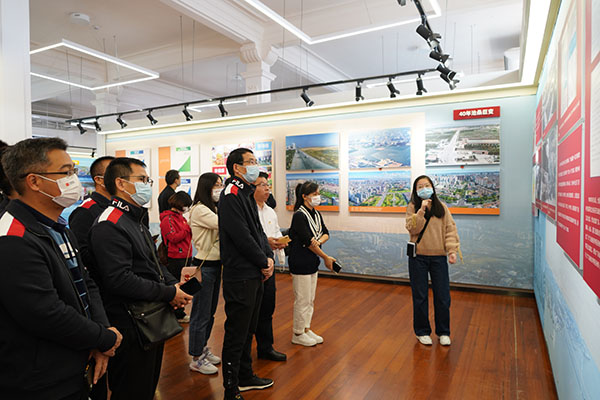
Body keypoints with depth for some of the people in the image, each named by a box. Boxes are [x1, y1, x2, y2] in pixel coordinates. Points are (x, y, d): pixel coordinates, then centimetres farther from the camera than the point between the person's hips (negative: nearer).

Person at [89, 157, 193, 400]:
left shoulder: (136, 220, 15)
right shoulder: (110, 225, -19)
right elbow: (120, 280, -27)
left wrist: (174, 283, 2)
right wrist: (169, 293, -20)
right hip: (131, 329, -10)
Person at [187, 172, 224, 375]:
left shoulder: (213, 210, 13)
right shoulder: (199, 210, -16)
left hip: (215, 265, 9)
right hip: (204, 266, -9)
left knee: (210, 312, 19)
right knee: (201, 314, 3)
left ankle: (203, 349, 35)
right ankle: (196, 359, 17)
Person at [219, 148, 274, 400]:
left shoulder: (246, 194, 16)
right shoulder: (231, 195, -15)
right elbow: (241, 236, -21)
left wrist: (269, 257, 2)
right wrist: (263, 262, -11)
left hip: (255, 275, 10)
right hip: (240, 277, -10)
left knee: (248, 329, 21)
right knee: (236, 333, 2)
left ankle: (245, 376, 37)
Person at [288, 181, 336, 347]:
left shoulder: (316, 214, 8)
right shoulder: (299, 215, -17)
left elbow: (326, 233, 6)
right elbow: (307, 241, -20)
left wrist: (319, 241, -17)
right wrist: (326, 257, -13)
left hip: (312, 262, 8)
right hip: (300, 263, -8)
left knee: (310, 299, 16)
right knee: (302, 300, 1)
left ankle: (306, 329, 30)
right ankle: (298, 334, 17)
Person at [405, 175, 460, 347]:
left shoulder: (442, 208, 4)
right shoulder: (413, 207, 0)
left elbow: (450, 229, 0)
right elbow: (412, 229, -11)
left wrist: (452, 250, -12)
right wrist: (421, 210, -20)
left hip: (438, 257, 1)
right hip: (418, 257, -1)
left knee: (443, 296, 6)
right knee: (420, 296, 7)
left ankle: (443, 332, 25)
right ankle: (422, 331, 24)